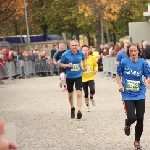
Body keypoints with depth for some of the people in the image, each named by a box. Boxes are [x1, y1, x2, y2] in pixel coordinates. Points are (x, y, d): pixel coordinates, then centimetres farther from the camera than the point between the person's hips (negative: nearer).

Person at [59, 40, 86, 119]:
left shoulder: (80, 53, -3)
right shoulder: (66, 54, -11)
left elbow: (83, 59, 21)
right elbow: (60, 64, -4)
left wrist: (84, 65, 5)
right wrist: (67, 65, -20)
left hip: (78, 76, 0)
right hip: (69, 76, 0)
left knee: (79, 94, -15)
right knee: (70, 95, 14)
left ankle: (79, 111, -21)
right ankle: (72, 108, 38)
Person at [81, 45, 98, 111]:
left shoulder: (92, 58, -3)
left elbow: (96, 65, 12)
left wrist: (95, 70, -6)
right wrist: (81, 69, -20)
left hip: (91, 78, 0)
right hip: (83, 79, 0)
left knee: (92, 90, -20)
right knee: (86, 94, 6)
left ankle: (91, 98, 15)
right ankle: (87, 106, 26)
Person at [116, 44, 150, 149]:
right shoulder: (124, 62, -6)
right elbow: (118, 74, 7)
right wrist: (120, 85, -8)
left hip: (140, 94, 2)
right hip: (128, 95, -2)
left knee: (140, 118, 3)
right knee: (132, 117, -16)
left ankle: (137, 141, 24)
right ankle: (127, 124, 25)